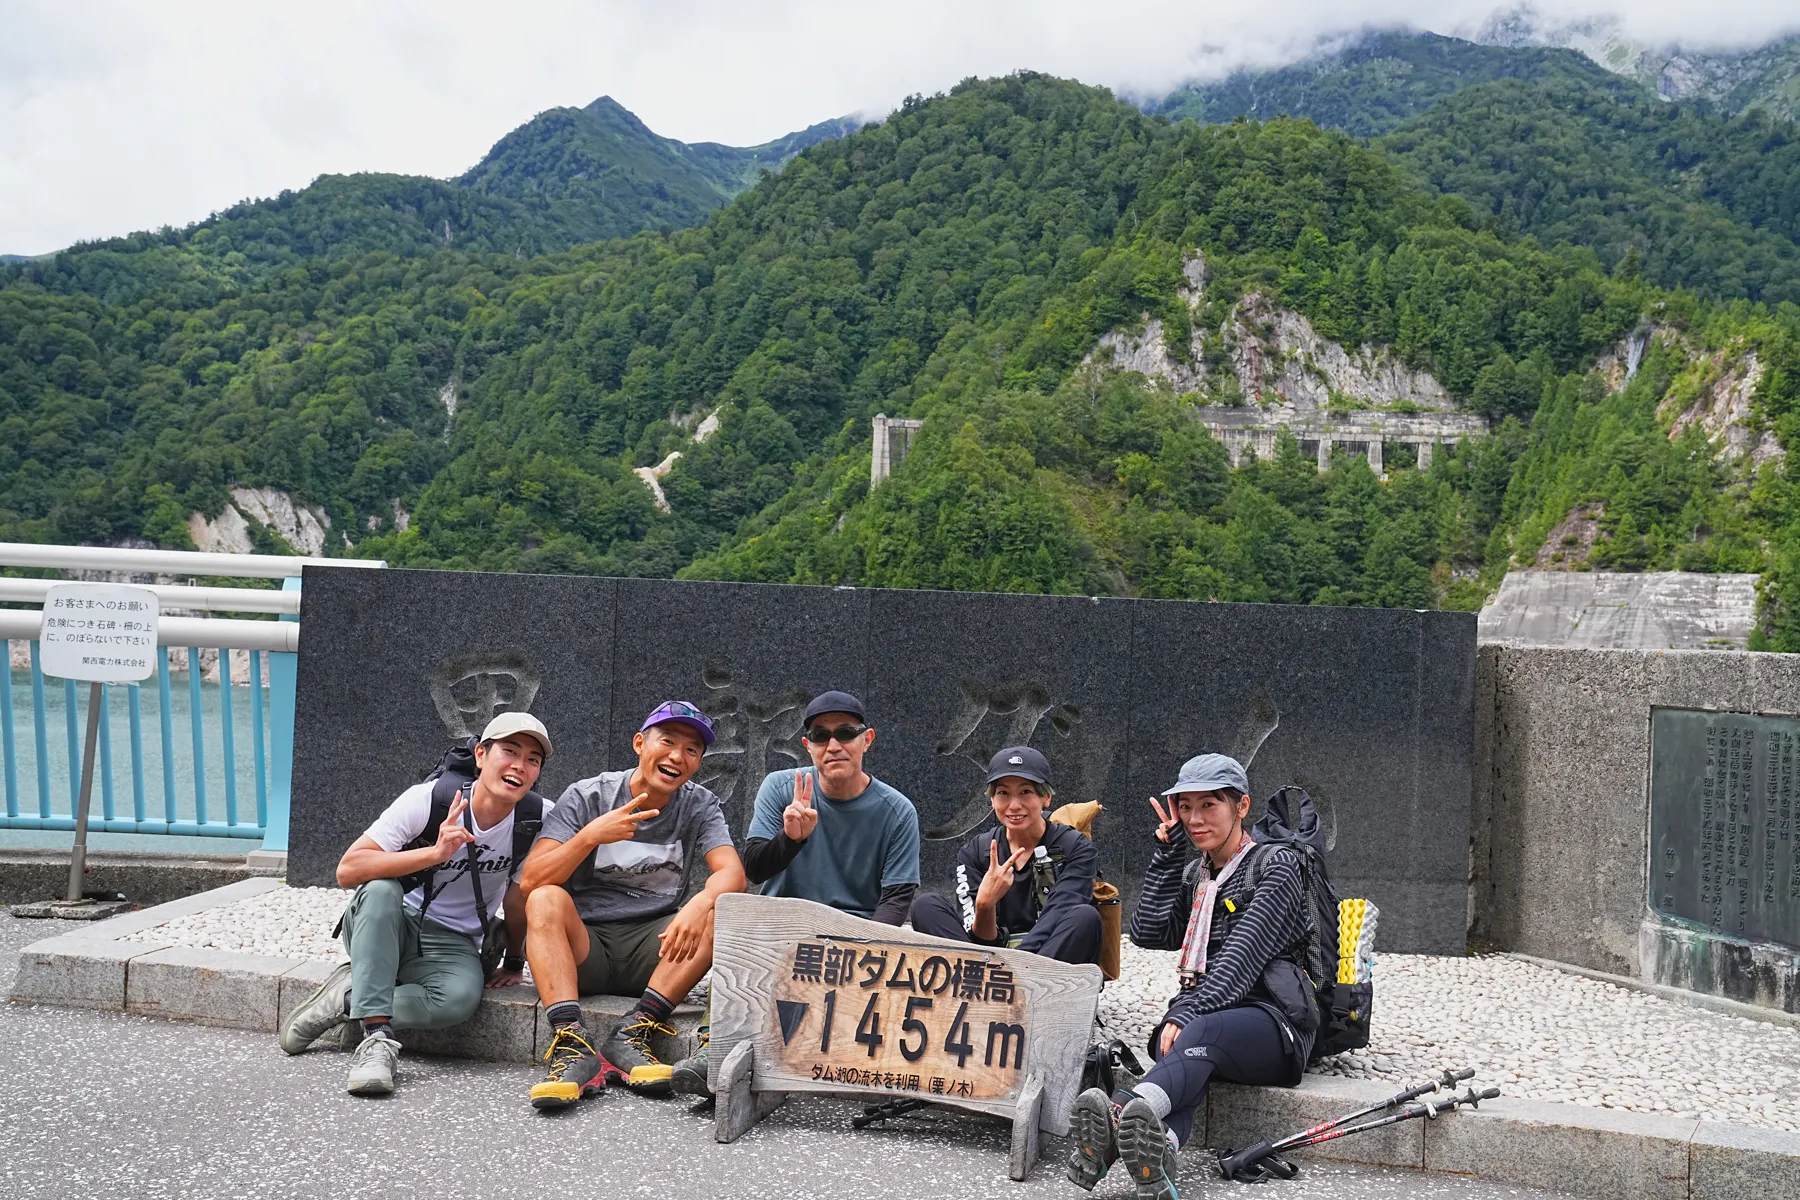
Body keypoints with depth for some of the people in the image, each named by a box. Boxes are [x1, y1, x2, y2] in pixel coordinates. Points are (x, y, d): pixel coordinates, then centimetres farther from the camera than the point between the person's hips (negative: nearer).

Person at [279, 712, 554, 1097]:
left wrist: (513, 963, 11)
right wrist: (435, 852, -34)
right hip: (389, 926, 0)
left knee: (461, 997, -33)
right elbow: (347, 871, -24)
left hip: (451, 946, 1)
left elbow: (520, 896, 3)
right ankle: (376, 1037, -33)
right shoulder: (429, 799, -18)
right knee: (381, 889, -35)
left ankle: (349, 998, -12)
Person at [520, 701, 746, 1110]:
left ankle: (631, 1036, -28)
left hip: (651, 949, 1)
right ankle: (573, 1045, -39)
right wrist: (591, 835, -27)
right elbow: (530, 882, -13)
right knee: (546, 900, -29)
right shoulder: (587, 796, -3)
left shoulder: (700, 806, 3)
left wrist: (700, 904, -36)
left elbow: (732, 873, -14)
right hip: (581, 947, -1)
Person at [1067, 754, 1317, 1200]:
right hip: (1206, 1016, 5)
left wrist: (1186, 1014, -27)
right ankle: (1157, 1151, -64)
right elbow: (1149, 933, 4)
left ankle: (1118, 1115, -67)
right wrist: (1169, 851, 4)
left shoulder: (1276, 865, 1)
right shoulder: (1193, 874, 21)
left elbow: (1243, 955, -14)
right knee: (1184, 1060, -32)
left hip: (1273, 1022, -5)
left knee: (1201, 1030, -38)